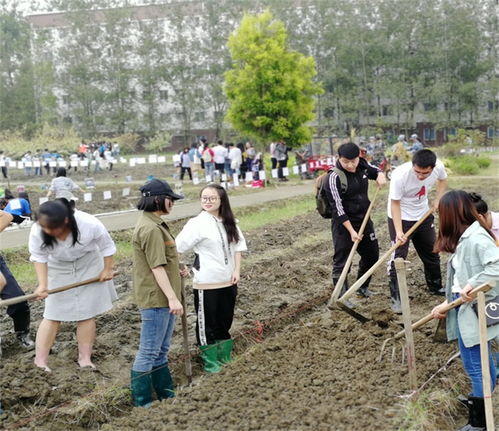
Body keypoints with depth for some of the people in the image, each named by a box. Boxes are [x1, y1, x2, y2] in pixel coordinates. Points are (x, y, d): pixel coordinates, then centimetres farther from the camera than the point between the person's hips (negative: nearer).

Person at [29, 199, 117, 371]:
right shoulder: (37, 231, -31)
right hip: (58, 270, 1)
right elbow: (39, 257, -15)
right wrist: (42, 284, -22)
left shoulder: (90, 224, -34)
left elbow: (107, 246, -15)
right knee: (52, 314, -2)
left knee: (86, 313, 3)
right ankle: (40, 361, 5)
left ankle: (85, 358, 14)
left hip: (88, 267, 0)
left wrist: (107, 269, -7)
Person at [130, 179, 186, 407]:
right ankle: (141, 402, 9)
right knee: (149, 352, -1)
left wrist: (176, 271, 13)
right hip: (155, 298, -11)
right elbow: (156, 267, -23)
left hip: (163, 299, 11)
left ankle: (166, 393, 31)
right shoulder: (151, 229, -20)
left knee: (161, 351, 19)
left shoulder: (155, 224, 14)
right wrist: (172, 297, -23)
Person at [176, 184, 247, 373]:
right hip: (207, 282, -5)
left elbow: (237, 246, 7)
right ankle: (209, 359, 21)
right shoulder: (197, 223, -12)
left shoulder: (230, 222, 4)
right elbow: (178, 247, -12)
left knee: (225, 319, 16)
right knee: (207, 321, 6)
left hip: (228, 280, 5)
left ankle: (223, 354, 34)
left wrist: (237, 270, -2)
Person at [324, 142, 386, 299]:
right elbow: (338, 208, -21)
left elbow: (375, 171, 20)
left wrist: (380, 175, -5)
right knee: (341, 262, -4)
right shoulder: (334, 177, -22)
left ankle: (362, 286, 39)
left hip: (364, 220, 7)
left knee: (372, 255, 18)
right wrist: (351, 231, -22)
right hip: (344, 224, -7)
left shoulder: (362, 165, -3)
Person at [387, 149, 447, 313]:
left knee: (431, 253, 16)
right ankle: (396, 298, 2)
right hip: (400, 218, -5)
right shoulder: (400, 175, -34)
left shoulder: (439, 167, -21)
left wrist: (437, 200, -6)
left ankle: (436, 287, 37)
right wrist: (398, 231, -31)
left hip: (424, 215, 5)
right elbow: (395, 204, -25)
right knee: (398, 257, -8)